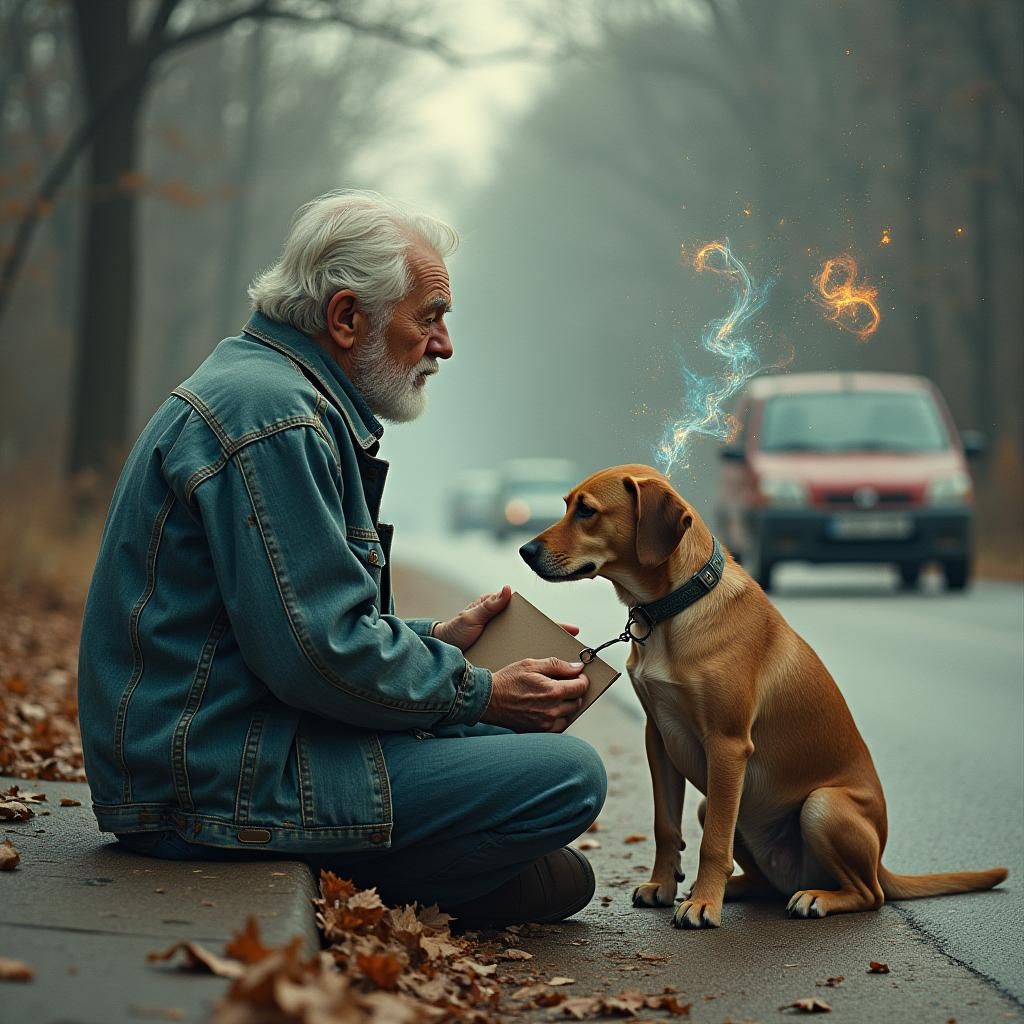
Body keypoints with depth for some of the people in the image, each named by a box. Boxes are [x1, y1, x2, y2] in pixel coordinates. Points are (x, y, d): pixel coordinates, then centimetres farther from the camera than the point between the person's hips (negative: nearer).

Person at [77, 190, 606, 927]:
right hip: (217, 778, -11)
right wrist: (481, 694, -9)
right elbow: (323, 654, -22)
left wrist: (433, 641, 14)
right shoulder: (270, 417, -18)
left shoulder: (260, 386, 18)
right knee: (567, 775, -17)